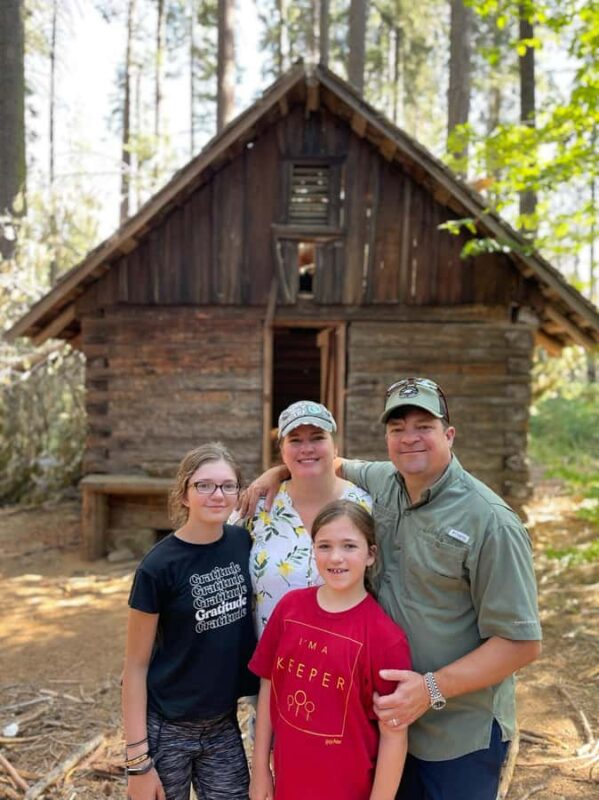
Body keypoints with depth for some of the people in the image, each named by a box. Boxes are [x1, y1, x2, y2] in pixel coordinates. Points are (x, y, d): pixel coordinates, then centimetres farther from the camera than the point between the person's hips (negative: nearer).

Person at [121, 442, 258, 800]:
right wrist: (138, 757, -10)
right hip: (167, 729, -4)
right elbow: (136, 665, -10)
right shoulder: (159, 566, -17)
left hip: (224, 724, 4)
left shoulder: (243, 542, -5)